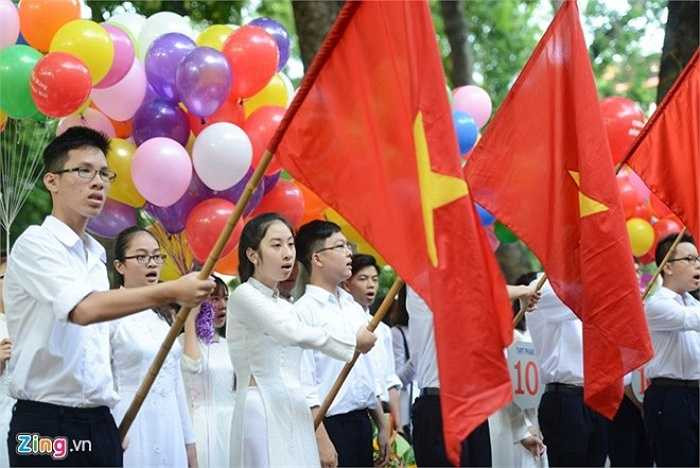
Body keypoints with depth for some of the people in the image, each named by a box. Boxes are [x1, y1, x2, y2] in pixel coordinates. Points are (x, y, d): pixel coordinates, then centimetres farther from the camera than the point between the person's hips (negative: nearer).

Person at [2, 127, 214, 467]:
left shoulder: (95, 255, 17)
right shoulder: (35, 244, -8)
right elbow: (84, 309, -25)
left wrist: (111, 425, 13)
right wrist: (172, 292, -32)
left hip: (100, 424, 7)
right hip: (48, 425, -7)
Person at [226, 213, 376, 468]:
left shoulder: (285, 306, 20)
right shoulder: (244, 296, -5)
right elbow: (295, 333, -19)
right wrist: (354, 339, -9)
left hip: (295, 415, 7)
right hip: (263, 413, -7)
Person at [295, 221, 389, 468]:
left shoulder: (354, 308, 14)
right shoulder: (304, 311, -11)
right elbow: (304, 386, -16)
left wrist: (382, 425, 18)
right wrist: (322, 441, -20)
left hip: (361, 421, 8)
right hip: (330, 426, -7)